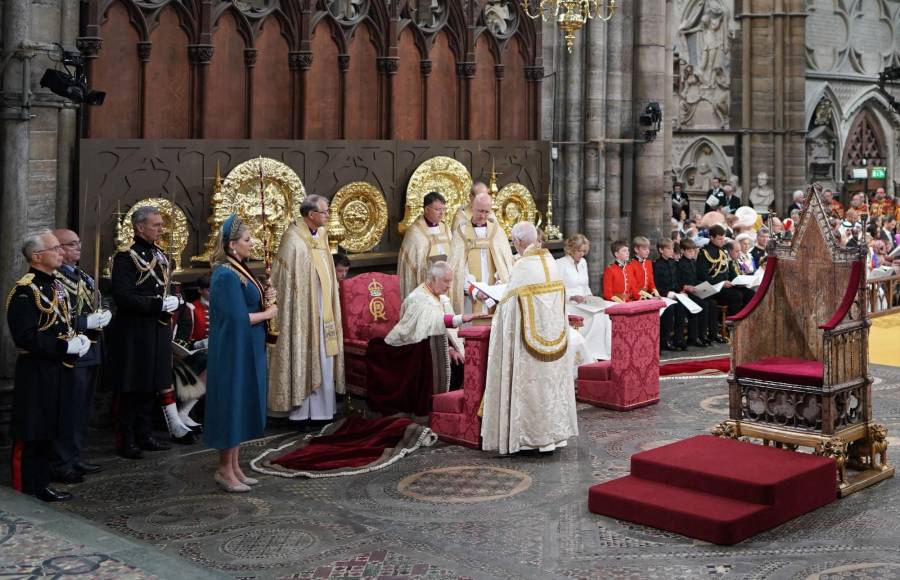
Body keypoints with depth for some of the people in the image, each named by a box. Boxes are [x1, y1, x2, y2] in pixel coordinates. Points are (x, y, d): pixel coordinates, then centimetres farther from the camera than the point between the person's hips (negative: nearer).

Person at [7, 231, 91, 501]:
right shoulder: (25, 291, -17)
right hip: (35, 373, -9)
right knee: (29, 434, -1)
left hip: (58, 371, 9)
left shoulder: (57, 285, 12)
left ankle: (41, 485, 26)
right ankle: (23, 491, 8)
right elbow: (26, 337, -23)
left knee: (49, 431, 15)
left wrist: (79, 338, 2)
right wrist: (66, 347, -22)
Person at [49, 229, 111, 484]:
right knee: (66, 409, -4)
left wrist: (103, 315, 7)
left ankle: (75, 457, 27)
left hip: (91, 352, 10)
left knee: (82, 408, 16)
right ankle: (60, 464, 4)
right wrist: (86, 322, -23)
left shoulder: (84, 277, 17)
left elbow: (96, 305, 26)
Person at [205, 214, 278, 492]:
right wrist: (268, 313, -10)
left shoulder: (240, 270, 11)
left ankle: (235, 466, 21)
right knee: (232, 405, -2)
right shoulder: (226, 275, -18)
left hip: (247, 350, 9)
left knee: (243, 406, 13)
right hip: (234, 351, -9)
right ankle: (225, 470, 9)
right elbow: (238, 317, -22)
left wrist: (266, 299, -1)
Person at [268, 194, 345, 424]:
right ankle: (300, 411, 5)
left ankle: (320, 408, 18)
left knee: (322, 357, 10)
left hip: (322, 309, 8)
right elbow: (286, 280, -14)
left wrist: (329, 306, 15)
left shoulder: (321, 235, 10)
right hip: (303, 309, -8)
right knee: (302, 356, -3)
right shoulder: (293, 239, -14)